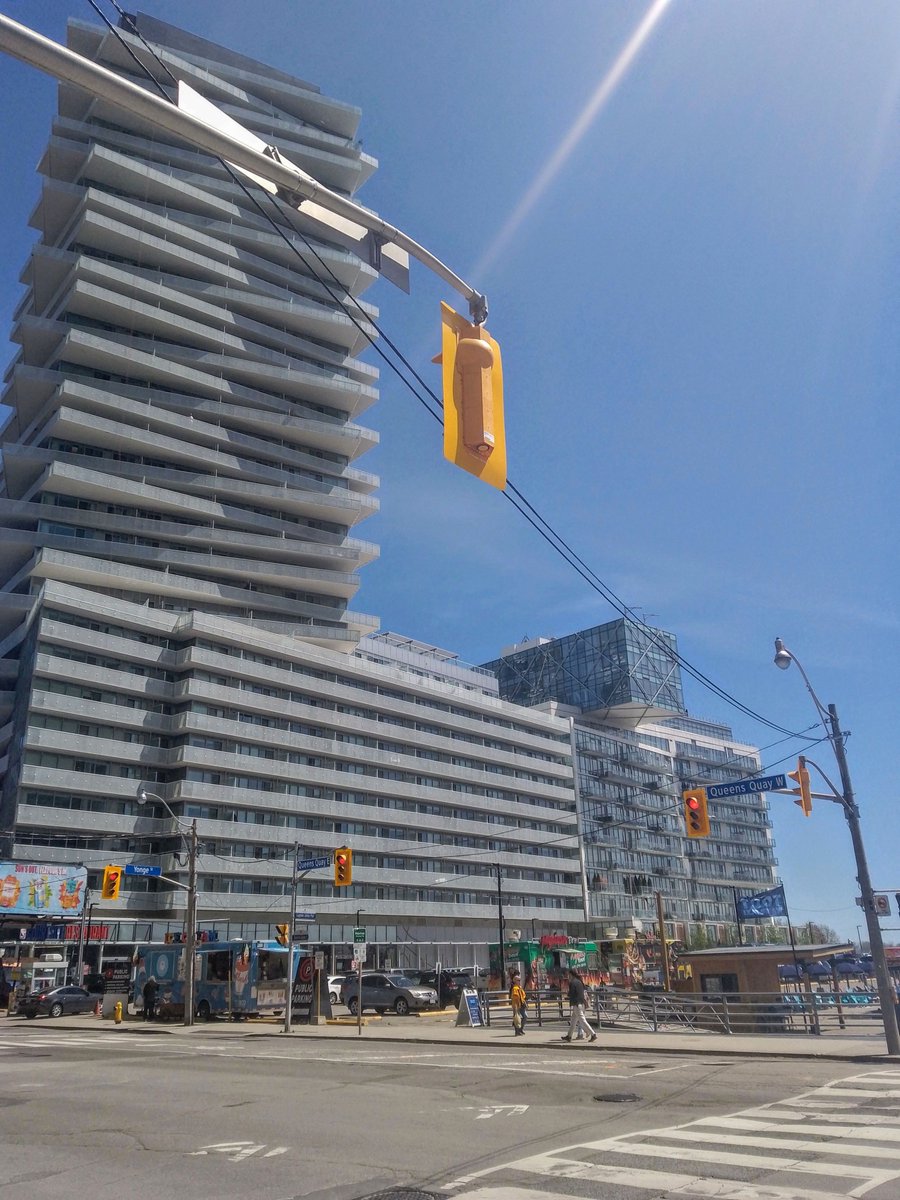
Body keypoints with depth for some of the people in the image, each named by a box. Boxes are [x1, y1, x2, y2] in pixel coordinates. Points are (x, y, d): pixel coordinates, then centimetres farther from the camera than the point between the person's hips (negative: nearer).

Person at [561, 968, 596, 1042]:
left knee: (582, 1020, -8)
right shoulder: (579, 982, 14)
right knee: (573, 1020, 15)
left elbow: (571, 995, -16)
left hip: (576, 1004, -9)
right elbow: (583, 994, 17)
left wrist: (570, 1006, -15)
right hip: (581, 1003, 9)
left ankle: (593, 1034, -11)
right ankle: (569, 1036, 20)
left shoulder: (572, 983, -12)